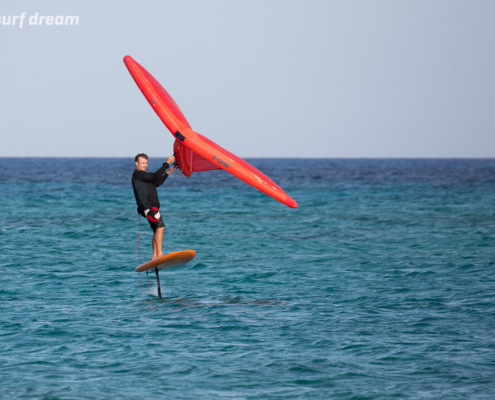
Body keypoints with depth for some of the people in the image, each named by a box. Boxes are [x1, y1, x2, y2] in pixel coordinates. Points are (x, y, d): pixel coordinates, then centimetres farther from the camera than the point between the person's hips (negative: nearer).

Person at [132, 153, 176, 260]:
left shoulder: (143, 175, 26)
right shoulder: (137, 174, -6)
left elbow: (157, 183, 22)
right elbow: (155, 176, -16)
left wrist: (167, 173, 12)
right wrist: (167, 163, -15)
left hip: (152, 206, 11)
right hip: (147, 206, -11)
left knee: (157, 231, 11)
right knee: (160, 227, -22)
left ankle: (154, 258, 14)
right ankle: (159, 254, -28)